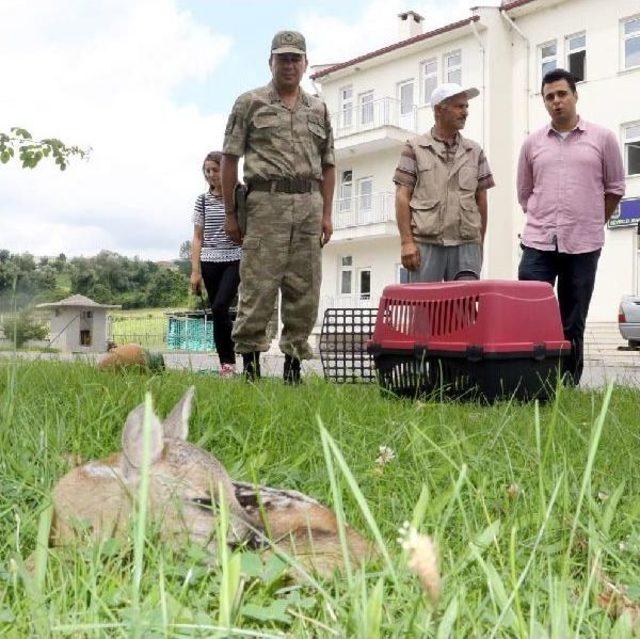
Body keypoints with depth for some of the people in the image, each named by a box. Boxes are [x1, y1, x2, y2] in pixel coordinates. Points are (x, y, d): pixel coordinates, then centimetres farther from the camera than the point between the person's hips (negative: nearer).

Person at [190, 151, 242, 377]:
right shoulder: (203, 200, 10)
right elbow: (197, 238, 9)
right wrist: (195, 271, 2)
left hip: (234, 260, -3)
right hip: (209, 262, 4)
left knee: (219, 308, -19)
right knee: (218, 313, 4)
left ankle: (228, 363, -6)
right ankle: (227, 363, 11)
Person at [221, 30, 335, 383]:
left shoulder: (318, 109, 19)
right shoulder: (250, 103, 7)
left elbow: (327, 164, 19)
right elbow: (230, 158, 4)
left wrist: (326, 213, 10)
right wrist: (230, 213, -2)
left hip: (309, 203, 4)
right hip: (267, 200, -4)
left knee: (304, 290, 3)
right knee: (258, 287, -6)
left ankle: (294, 360, 12)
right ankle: (250, 358, 2)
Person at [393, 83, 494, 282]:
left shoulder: (475, 152, 15)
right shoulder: (415, 148, 6)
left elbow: (481, 199, 16)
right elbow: (403, 196, 1)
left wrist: (480, 244, 11)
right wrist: (406, 241, -7)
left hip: (466, 244, 3)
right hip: (426, 243, -2)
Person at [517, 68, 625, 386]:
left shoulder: (602, 138, 5)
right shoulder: (532, 143, 9)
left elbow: (614, 187, 11)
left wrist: (592, 224, 12)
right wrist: (544, 222, 13)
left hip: (583, 245, -1)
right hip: (538, 243, 1)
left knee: (572, 324, 5)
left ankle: (568, 387, 14)